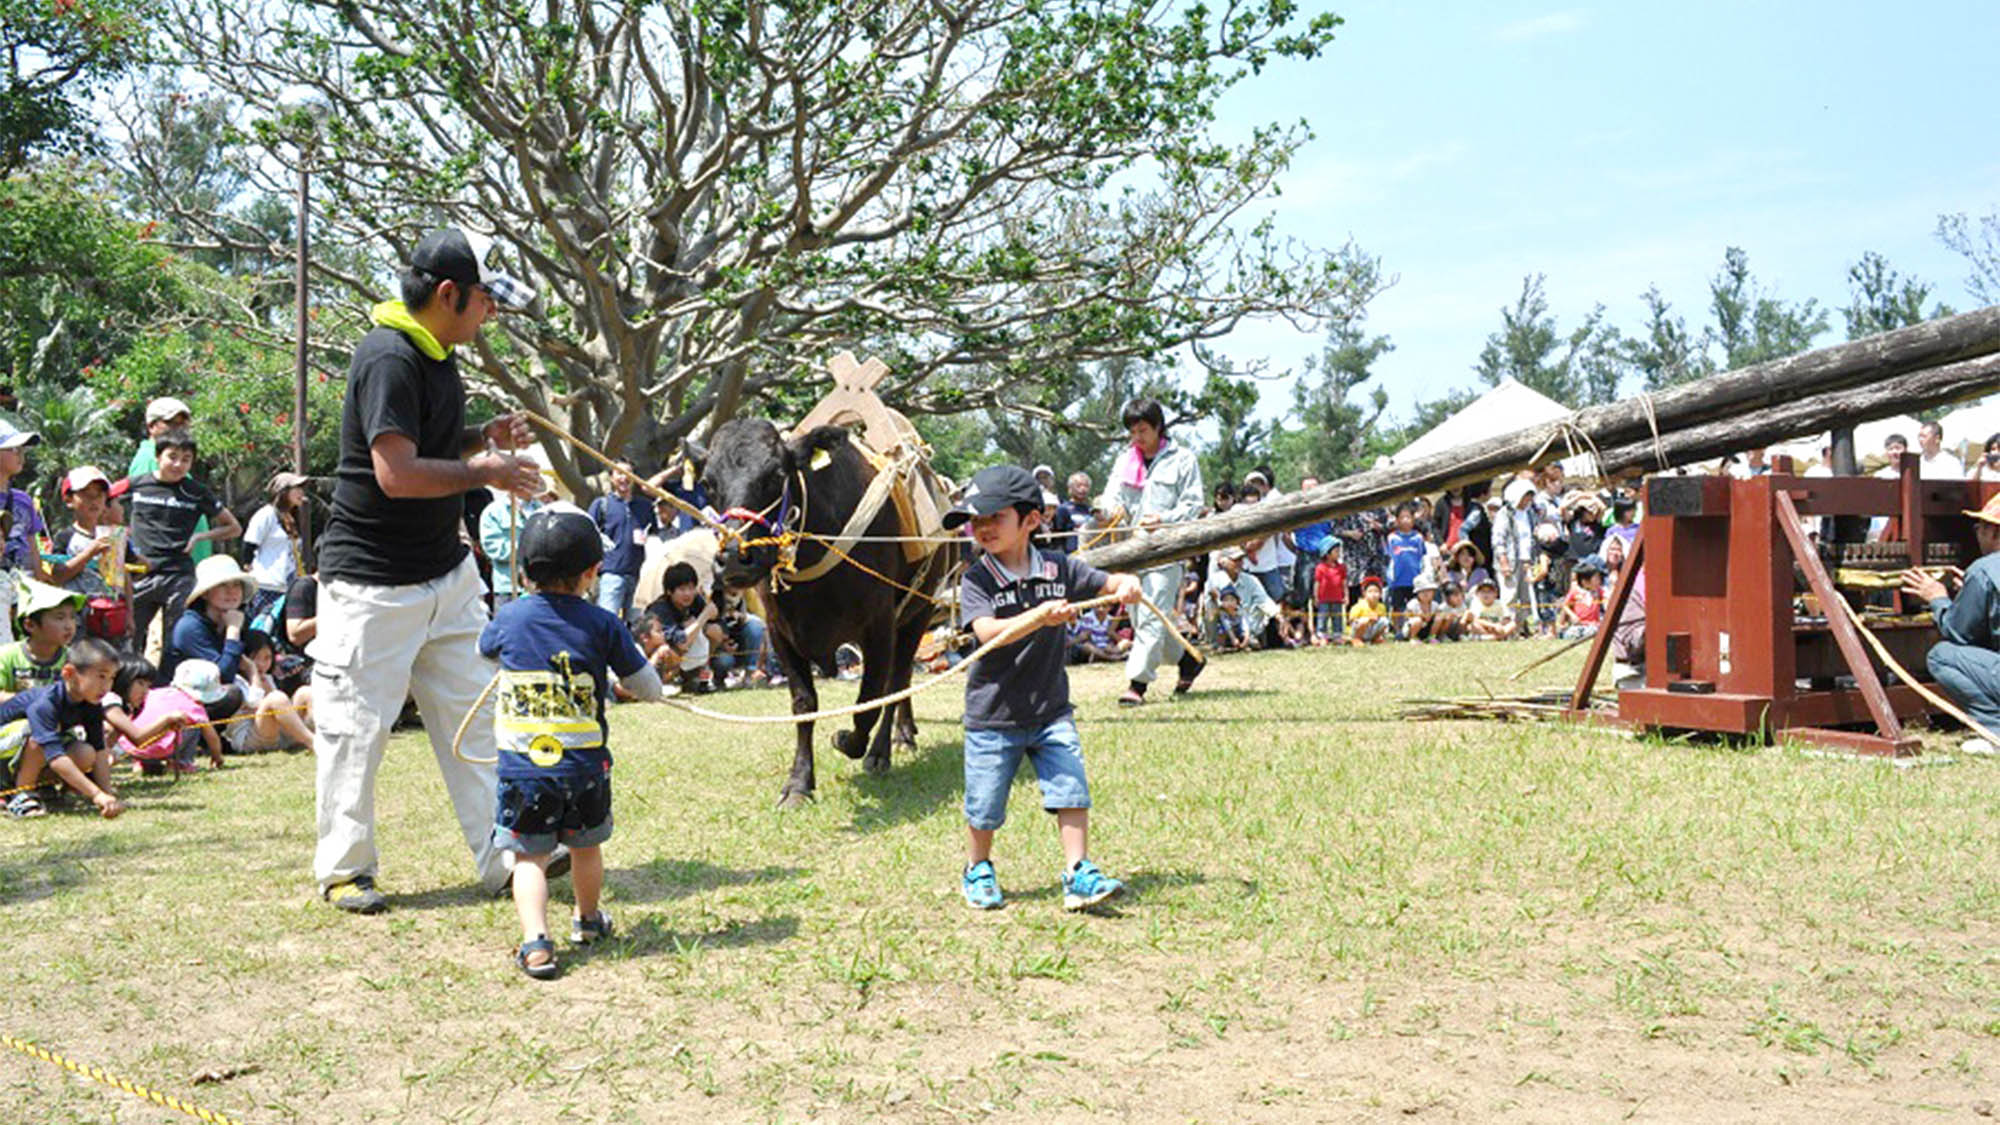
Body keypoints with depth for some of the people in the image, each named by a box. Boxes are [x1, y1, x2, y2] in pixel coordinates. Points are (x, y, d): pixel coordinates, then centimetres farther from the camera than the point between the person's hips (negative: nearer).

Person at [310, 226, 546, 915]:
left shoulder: (435, 354, 11)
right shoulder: (389, 359, -19)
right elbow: (397, 474, -27)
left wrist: (482, 438, 6)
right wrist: (484, 472, -17)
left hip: (446, 574, 10)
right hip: (373, 585, -9)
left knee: (475, 716, 10)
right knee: (356, 728, 2)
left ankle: (503, 857, 17)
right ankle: (344, 870, 16)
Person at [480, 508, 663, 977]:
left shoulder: (509, 617, -1)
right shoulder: (602, 623, -5)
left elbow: (483, 649, 23)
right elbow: (650, 688, 2)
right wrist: (616, 677, 22)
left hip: (521, 766, 0)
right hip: (584, 765, 0)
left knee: (529, 857, 5)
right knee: (586, 846, 21)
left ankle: (536, 940, -14)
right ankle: (588, 920, 41)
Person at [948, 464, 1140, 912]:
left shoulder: (1058, 568, 0)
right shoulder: (976, 579, -9)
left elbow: (1107, 583, 7)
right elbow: (988, 632, -25)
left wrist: (1128, 584, -17)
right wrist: (1041, 616, -38)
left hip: (1050, 710, 2)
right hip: (993, 717, -2)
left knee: (1072, 791, -5)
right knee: (984, 807, 8)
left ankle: (1079, 875, 5)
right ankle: (978, 871, 32)